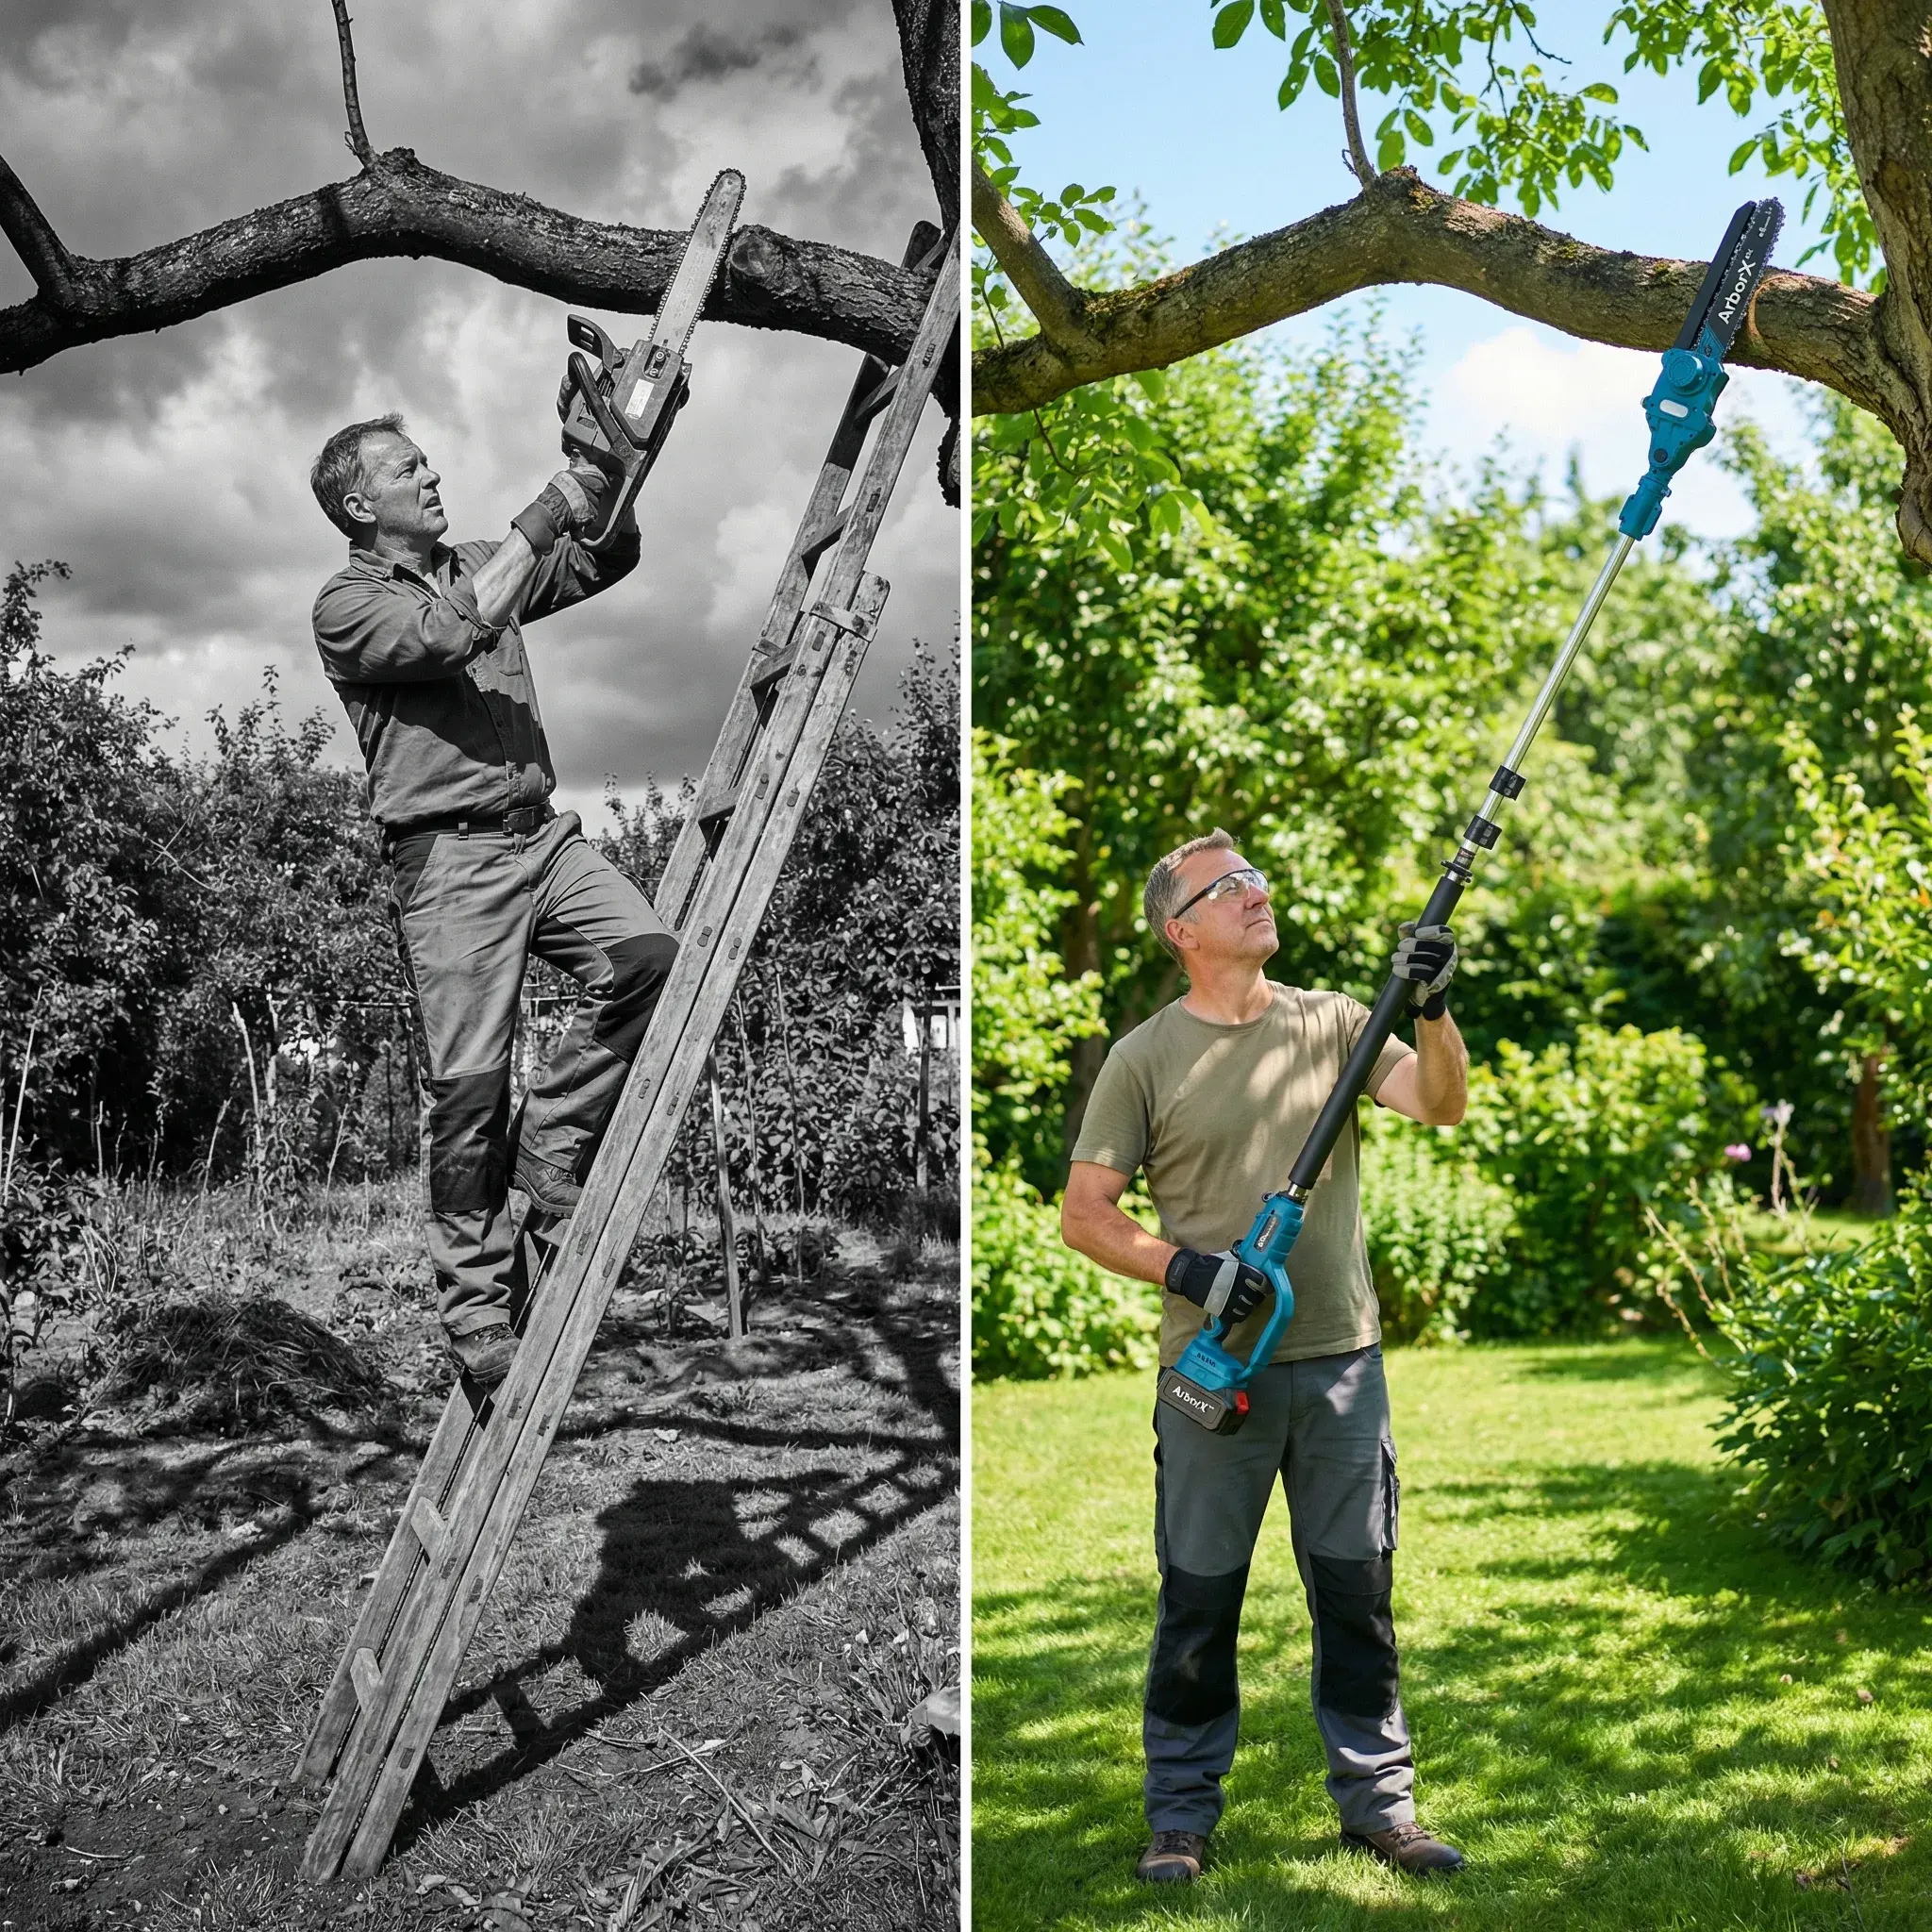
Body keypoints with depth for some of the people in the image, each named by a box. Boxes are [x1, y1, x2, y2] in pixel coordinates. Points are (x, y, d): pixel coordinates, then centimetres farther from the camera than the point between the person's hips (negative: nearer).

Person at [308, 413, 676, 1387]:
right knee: (468, 1084, -6)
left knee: (642, 946, -22)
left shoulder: (476, 567, 20)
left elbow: (609, 560, 18)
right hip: (449, 858, -6)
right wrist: (536, 524, -16)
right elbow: (450, 634, -18)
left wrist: (606, 472, 0)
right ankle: (477, 1304, 6)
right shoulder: (347, 604, 1)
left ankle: (547, 1146, -2)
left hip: (540, 831, 6)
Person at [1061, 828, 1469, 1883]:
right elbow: (1083, 1211, -2)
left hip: (1341, 1361, 2)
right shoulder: (1146, 1058, -2)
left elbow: (1440, 1104, -7)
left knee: (1357, 1596, 10)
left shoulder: (1333, 1023, 6)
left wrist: (1432, 1008, -23)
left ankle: (1378, 1801, 23)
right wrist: (1182, 1267, -16)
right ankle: (1181, 1814, 20)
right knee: (1198, 1601, 6)